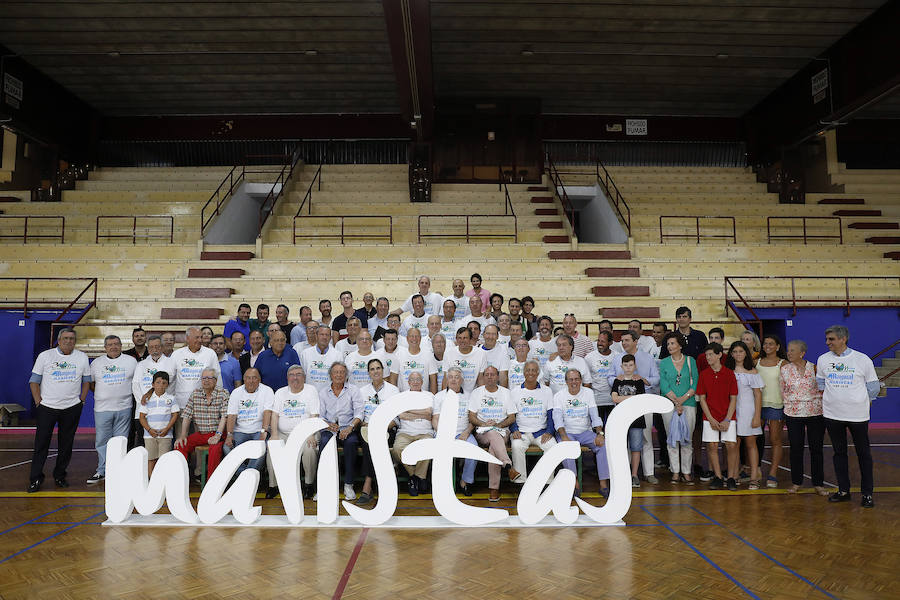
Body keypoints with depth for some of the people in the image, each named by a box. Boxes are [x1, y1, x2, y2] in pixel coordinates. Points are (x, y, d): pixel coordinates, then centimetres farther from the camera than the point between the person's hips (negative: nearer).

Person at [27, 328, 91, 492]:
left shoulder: (82, 357, 5)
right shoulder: (45, 356, 0)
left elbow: (87, 380, 12)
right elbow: (34, 381, 3)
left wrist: (82, 400, 3)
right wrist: (38, 401, -5)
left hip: (72, 408, 2)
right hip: (47, 407, -1)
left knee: (66, 445, 8)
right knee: (41, 444, 0)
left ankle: (60, 476, 21)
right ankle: (35, 479, 10)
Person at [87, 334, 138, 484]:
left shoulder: (131, 361, 6)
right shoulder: (96, 363, 9)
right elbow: (90, 383, 15)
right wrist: (101, 395, 5)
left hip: (124, 408, -1)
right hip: (102, 409, 1)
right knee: (101, 441, 4)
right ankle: (101, 471, 15)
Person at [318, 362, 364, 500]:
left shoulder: (353, 390, 9)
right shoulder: (323, 392, 15)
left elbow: (359, 413, -2)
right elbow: (319, 415, 8)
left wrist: (350, 427, -20)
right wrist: (328, 424, -14)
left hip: (348, 429, -1)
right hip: (329, 429, 1)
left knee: (351, 442, -33)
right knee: (324, 441, -32)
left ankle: (348, 485, -24)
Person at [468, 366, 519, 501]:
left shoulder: (506, 393, 13)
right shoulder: (476, 393, 12)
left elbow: (512, 418, 9)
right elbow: (471, 417, 6)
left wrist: (499, 424, -9)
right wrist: (484, 424, -13)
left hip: (502, 431, 0)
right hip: (482, 432, 0)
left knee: (494, 448, -32)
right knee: (494, 435, -36)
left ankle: (494, 489, -34)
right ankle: (508, 467, -47)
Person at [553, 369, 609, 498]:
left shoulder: (588, 393, 7)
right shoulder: (559, 396, 0)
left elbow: (595, 416, 1)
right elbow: (558, 419, -11)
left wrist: (600, 433, -16)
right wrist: (564, 437, -28)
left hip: (586, 432, 2)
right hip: (566, 432, -2)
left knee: (603, 444, -23)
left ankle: (603, 484, -19)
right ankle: (575, 484, -24)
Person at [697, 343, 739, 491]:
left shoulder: (729, 373, -1)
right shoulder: (704, 374, 2)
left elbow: (733, 399, -1)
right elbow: (702, 398, 2)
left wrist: (727, 420, -8)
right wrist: (711, 419, -6)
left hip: (728, 417, -1)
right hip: (710, 418, 1)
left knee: (731, 445, -7)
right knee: (712, 446, -1)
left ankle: (731, 477, 6)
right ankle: (717, 477, 11)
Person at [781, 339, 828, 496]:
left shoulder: (814, 368, -2)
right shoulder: (784, 369, 2)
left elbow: (821, 389, 6)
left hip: (815, 413, -1)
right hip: (793, 413, 1)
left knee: (816, 448, 4)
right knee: (795, 448, 5)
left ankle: (818, 483, 15)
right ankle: (796, 482, 17)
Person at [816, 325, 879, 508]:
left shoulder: (863, 359, -5)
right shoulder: (823, 360, 3)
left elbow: (873, 386, 5)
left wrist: (864, 402, 4)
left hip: (858, 415, -2)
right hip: (832, 415, 3)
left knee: (864, 454, 5)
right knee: (839, 453, 10)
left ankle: (867, 493, 16)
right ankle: (843, 490, 20)